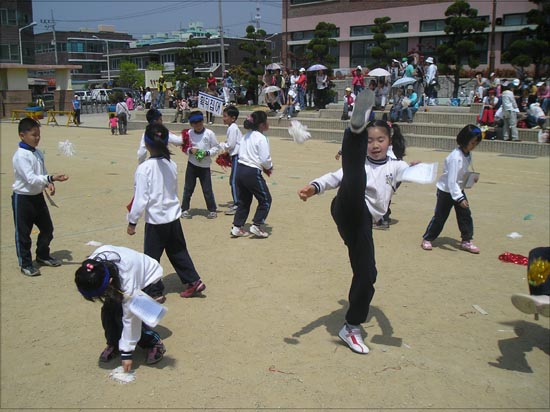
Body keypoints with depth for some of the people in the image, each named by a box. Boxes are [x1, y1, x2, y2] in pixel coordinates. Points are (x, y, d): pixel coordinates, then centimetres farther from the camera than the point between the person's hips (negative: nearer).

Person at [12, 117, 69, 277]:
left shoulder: (38, 153, 6)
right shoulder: (20, 156, -20)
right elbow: (31, 179, -28)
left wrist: (48, 183, -3)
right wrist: (51, 178, -38)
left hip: (38, 196, 8)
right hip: (23, 198, -8)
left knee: (47, 228, 16)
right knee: (23, 233, 5)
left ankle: (43, 256, 36)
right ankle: (25, 264, 18)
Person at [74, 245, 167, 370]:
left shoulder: (128, 282, -43)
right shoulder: (93, 265, -31)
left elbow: (130, 318, -33)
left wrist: (127, 352, -25)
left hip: (149, 276, -6)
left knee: (123, 314, -20)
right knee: (108, 310, -12)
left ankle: (154, 343, -2)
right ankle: (113, 344, 11)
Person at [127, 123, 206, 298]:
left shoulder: (144, 168, -18)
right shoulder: (172, 164, -1)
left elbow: (140, 199, -16)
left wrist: (132, 221, -5)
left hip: (155, 220, -6)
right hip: (173, 216, 6)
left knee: (151, 257, 10)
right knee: (178, 251, 20)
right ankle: (193, 281, 21)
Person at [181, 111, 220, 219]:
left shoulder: (209, 133, -6)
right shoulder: (189, 133, -1)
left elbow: (216, 147, -2)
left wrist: (207, 153, -17)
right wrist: (190, 150, -16)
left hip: (205, 166, -2)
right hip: (192, 165, 2)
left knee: (207, 189, 2)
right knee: (188, 188, 7)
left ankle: (212, 210, 15)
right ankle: (185, 209, 18)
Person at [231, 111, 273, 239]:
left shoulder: (246, 136, 12)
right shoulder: (261, 138, -13)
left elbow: (241, 154, 14)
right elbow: (265, 159, -18)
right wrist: (269, 167, 5)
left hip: (240, 169, 8)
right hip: (252, 173, -8)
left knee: (244, 200, 18)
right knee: (265, 199, 7)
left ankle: (237, 227, 18)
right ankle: (256, 225, 5)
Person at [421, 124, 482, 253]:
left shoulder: (468, 154, -2)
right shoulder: (456, 157, -28)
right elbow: (451, 181, -31)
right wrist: (460, 198, -34)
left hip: (458, 190, 7)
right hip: (446, 190, -7)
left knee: (465, 215, 4)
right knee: (439, 217, 3)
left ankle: (466, 241, 16)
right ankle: (427, 239, 19)